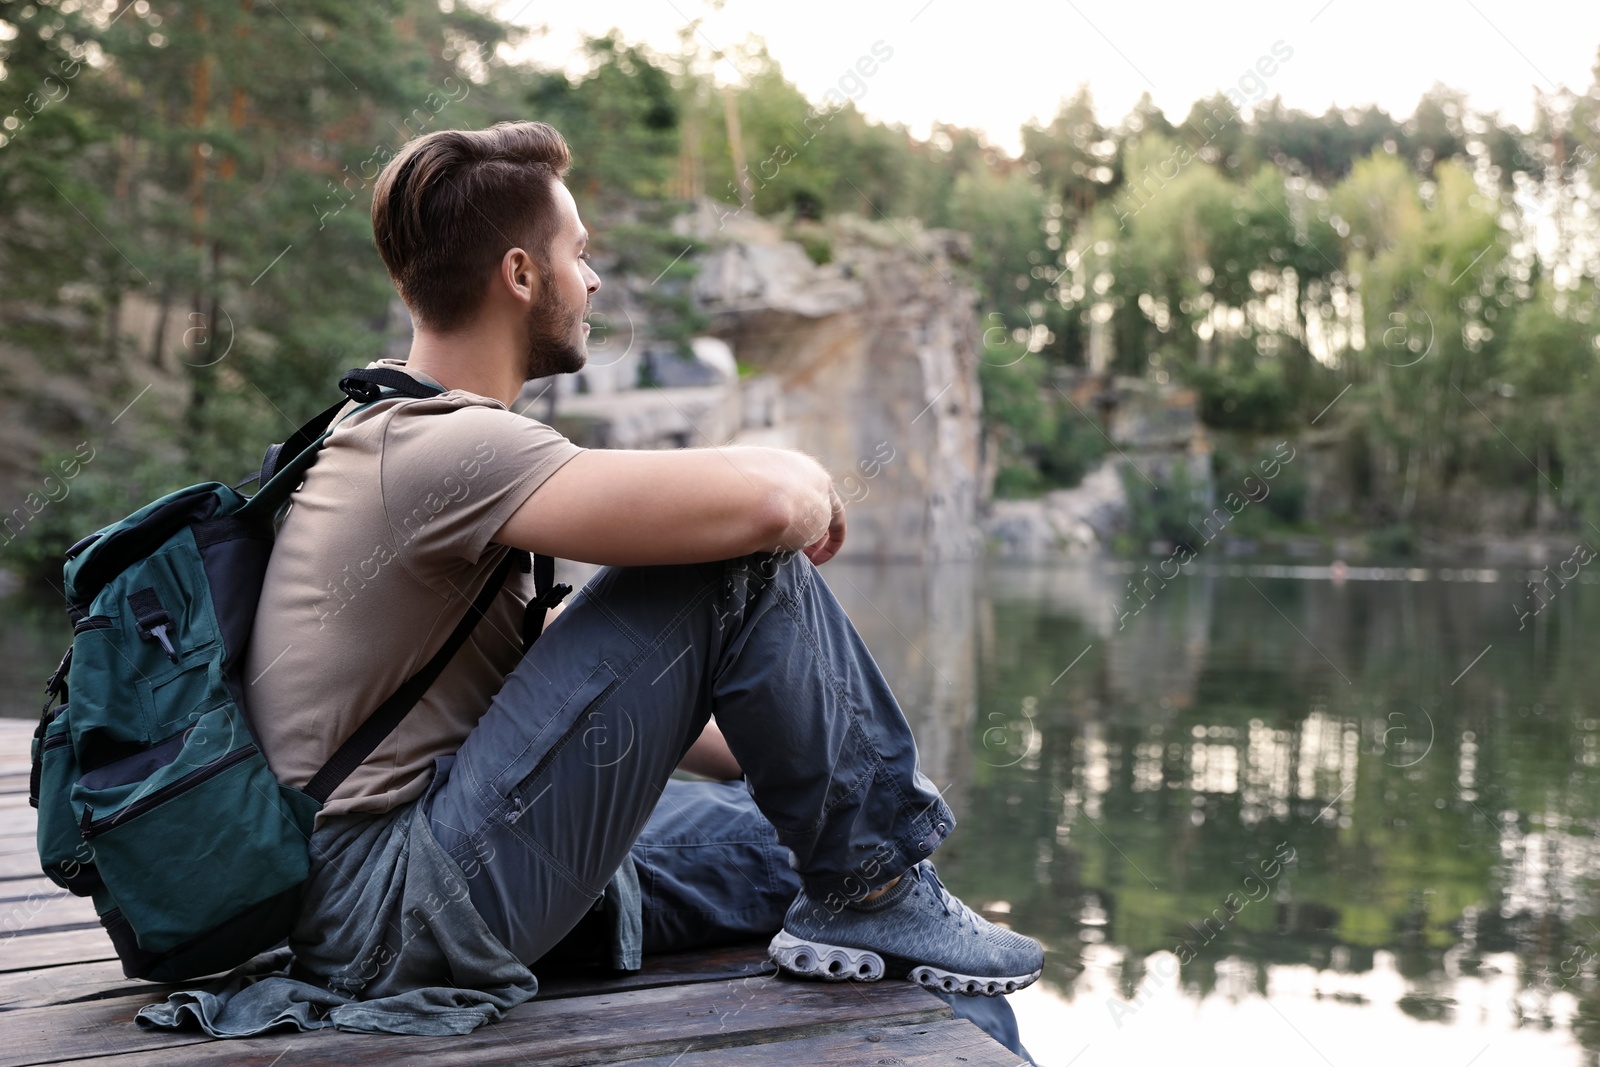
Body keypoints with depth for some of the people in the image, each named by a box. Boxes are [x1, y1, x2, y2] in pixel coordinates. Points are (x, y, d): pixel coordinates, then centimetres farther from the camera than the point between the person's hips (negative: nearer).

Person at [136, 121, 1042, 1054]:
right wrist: (813, 489, -5)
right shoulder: (443, 446, -18)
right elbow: (761, 502, -31)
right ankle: (871, 897, -1)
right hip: (404, 910, -11)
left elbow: (578, 679, 23)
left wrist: (777, 751, 20)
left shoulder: (393, 431, 16)